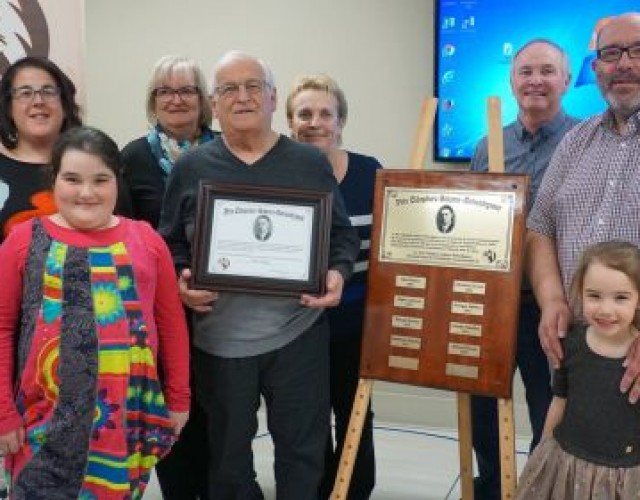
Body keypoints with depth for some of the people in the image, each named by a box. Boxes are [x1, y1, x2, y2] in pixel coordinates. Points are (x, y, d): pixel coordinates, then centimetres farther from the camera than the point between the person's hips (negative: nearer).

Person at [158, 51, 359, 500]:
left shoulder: (311, 163, 4)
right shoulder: (192, 167, 5)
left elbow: (343, 234, 7)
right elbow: (169, 244, 8)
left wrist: (338, 273, -11)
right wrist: (180, 282, -11)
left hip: (298, 333, 0)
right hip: (219, 338, 1)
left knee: (302, 448, 10)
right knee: (227, 452, 15)